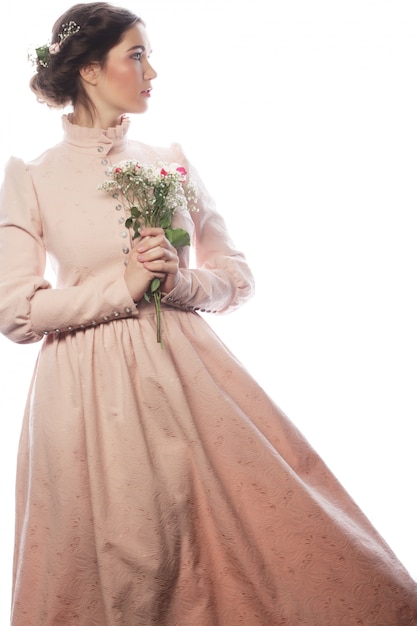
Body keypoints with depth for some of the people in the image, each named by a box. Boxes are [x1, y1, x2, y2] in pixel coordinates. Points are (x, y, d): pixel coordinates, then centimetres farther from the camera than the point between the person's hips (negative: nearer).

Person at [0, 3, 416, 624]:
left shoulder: (172, 163, 9)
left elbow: (237, 278, 11)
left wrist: (179, 281, -10)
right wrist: (123, 284, -13)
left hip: (187, 377, 3)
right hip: (90, 395, -2)